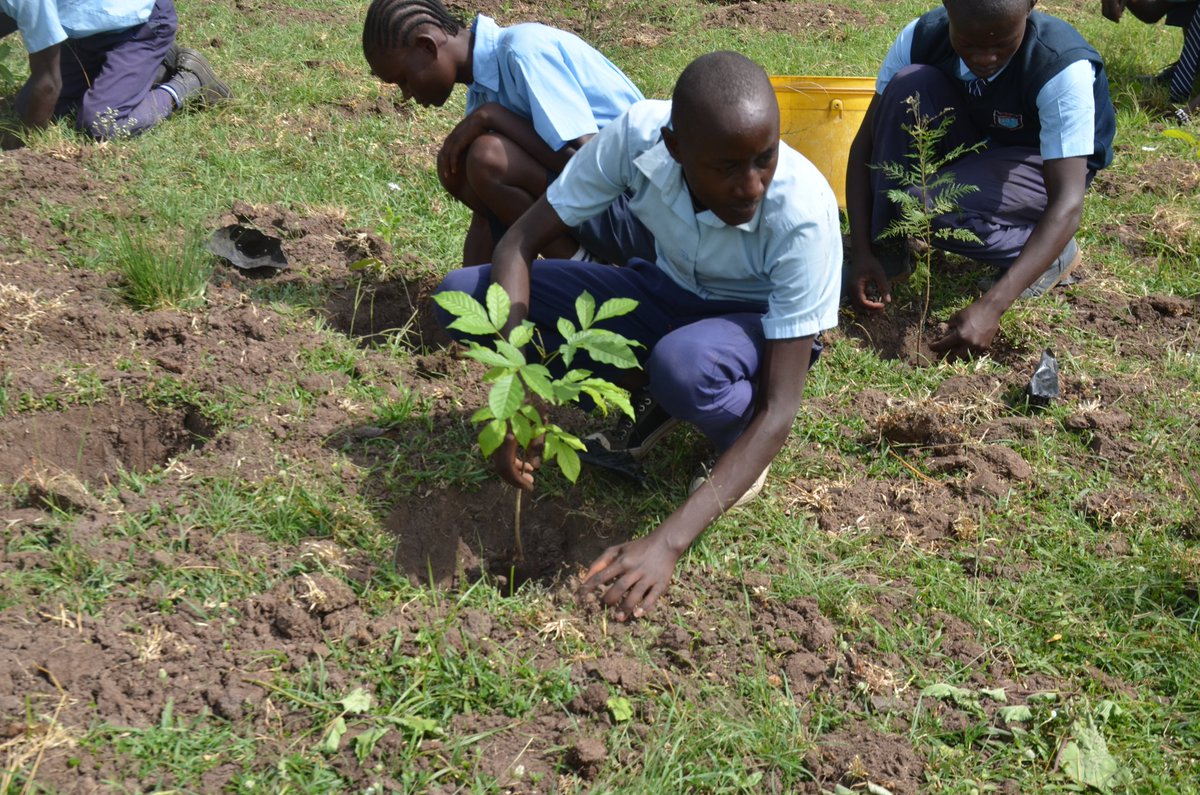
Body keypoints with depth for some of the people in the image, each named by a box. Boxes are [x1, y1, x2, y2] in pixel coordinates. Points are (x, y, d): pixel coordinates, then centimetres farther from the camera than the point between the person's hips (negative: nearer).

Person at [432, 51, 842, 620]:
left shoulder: (802, 213, -34)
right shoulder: (637, 136, -28)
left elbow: (781, 410, -33)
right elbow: (519, 244, -18)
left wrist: (667, 543, -43)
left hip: (760, 323, -4)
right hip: (668, 292, 4)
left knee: (683, 364, -42)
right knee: (462, 296, -14)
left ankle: (738, 441, -5)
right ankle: (645, 397, 0)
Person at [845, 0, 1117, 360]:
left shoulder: (1065, 69, -34)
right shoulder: (922, 37, -23)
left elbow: (1067, 204, -37)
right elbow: (867, 142, -16)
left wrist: (991, 307, -47)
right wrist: (861, 252, -27)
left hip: (1043, 165, -4)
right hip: (971, 153, 4)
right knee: (908, 85, -26)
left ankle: (1053, 255, -6)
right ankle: (885, 254, -15)